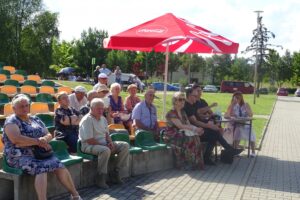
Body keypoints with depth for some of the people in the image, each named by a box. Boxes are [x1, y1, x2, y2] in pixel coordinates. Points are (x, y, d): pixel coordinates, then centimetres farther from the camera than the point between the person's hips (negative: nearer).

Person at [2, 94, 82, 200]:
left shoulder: (35, 119, 19)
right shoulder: (11, 121, -1)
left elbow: (49, 135, 14)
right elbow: (16, 139, -18)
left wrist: (44, 139, -11)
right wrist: (38, 141, -16)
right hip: (20, 156, -5)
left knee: (59, 165, -15)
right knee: (41, 168, -33)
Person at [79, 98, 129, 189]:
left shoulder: (103, 119, 14)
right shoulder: (87, 120, -14)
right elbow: (89, 140, -19)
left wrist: (110, 142, -3)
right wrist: (104, 145, -18)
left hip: (104, 144, 9)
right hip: (89, 146, -9)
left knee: (125, 146, -5)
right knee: (105, 150, -40)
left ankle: (115, 172, -2)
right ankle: (101, 178, -25)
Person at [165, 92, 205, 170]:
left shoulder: (183, 112, 15)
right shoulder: (171, 113, -11)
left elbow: (189, 125, 9)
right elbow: (180, 126, -21)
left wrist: (197, 129, -13)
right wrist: (195, 129, -26)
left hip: (181, 135, 7)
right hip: (171, 137, -7)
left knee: (196, 137, -19)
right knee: (189, 140, -30)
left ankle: (195, 163, -17)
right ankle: (186, 164, -20)